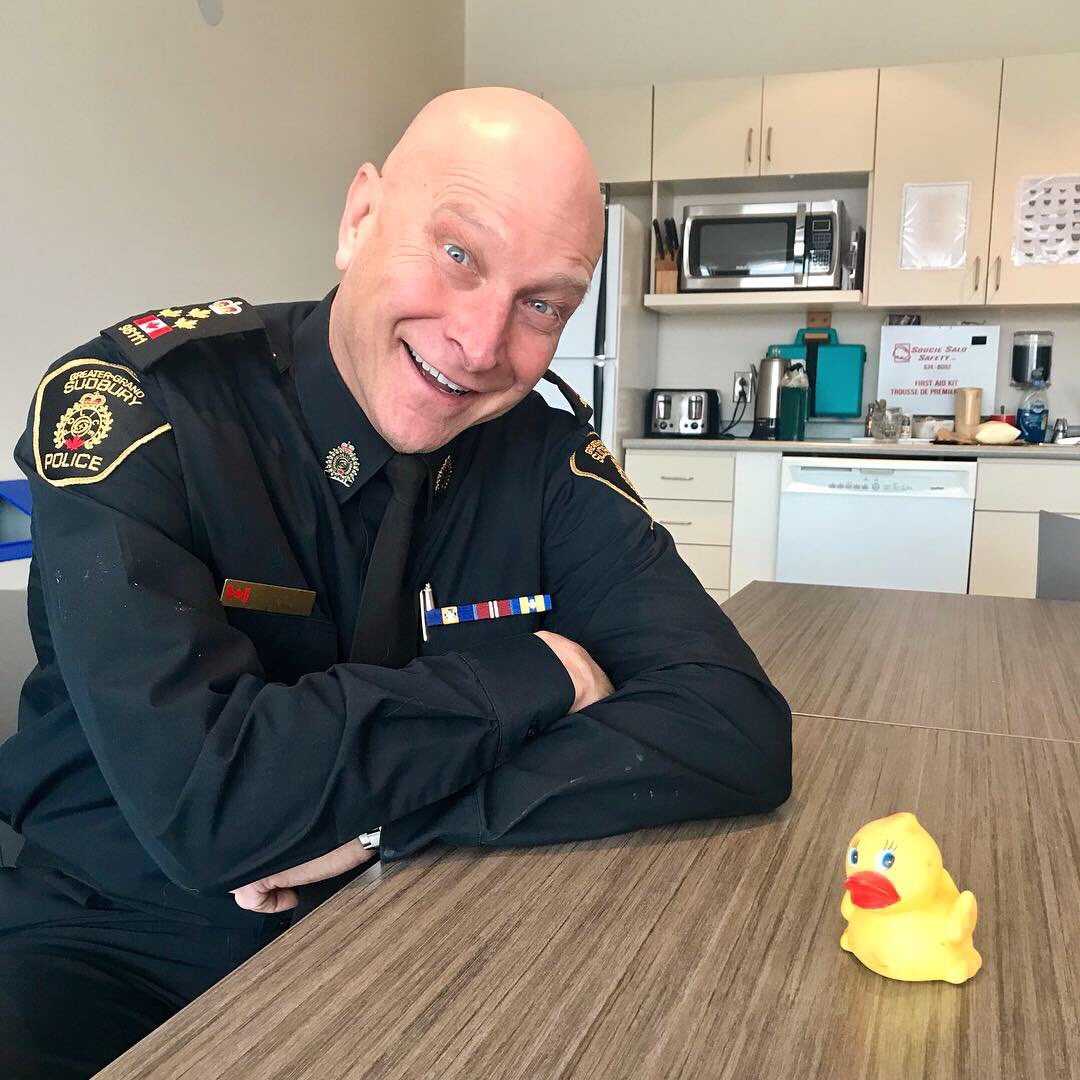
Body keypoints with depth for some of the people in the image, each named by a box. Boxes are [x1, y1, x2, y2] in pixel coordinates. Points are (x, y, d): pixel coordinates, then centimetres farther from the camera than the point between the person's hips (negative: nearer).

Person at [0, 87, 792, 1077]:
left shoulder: (549, 462, -9)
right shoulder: (135, 407, -18)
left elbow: (737, 731, -17)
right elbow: (204, 803, -28)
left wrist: (387, 817, -24)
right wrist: (537, 672, -19)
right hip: (112, 950, -2)